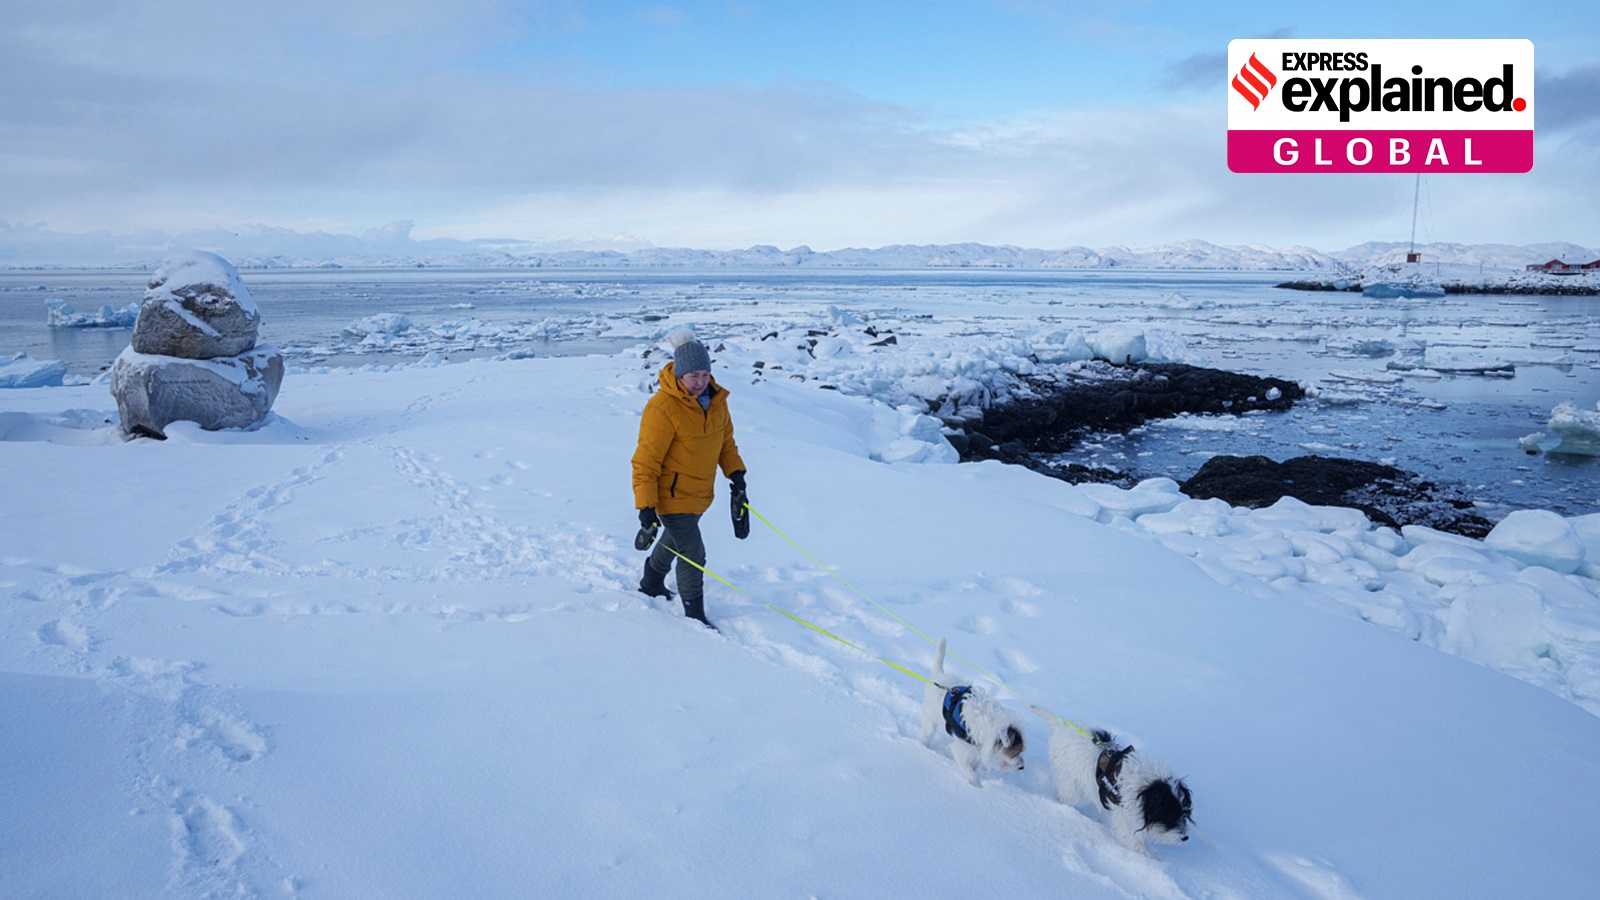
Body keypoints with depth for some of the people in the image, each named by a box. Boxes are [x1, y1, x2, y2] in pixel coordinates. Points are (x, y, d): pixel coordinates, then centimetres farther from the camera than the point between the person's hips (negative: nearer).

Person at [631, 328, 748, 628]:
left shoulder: (716, 398, -4)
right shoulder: (662, 408, -27)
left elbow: (725, 438, 13)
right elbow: (646, 461, -23)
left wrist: (735, 472, 3)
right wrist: (646, 507, -24)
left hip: (700, 493, 8)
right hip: (671, 495, -8)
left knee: (676, 539, 27)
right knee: (692, 554, -6)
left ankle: (652, 583, 52)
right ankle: (695, 615, 12)